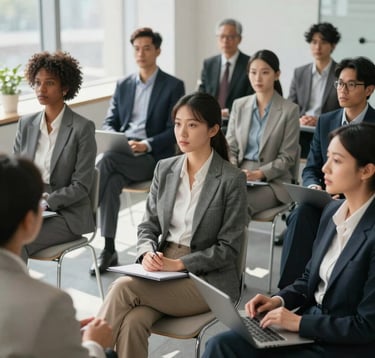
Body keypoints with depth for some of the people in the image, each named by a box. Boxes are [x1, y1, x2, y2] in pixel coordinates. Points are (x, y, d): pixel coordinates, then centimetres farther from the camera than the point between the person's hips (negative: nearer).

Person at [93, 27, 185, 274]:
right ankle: (109, 251, -23)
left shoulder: (173, 86, 2)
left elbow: (175, 131, -4)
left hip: (154, 158, -4)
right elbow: (109, 122, 17)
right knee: (112, 182, -30)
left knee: (108, 160, -31)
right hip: (122, 154, 4)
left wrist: (147, 144, -19)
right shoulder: (123, 85, 17)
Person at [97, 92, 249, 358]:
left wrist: (178, 264, -18)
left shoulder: (232, 180, -7)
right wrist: (148, 253, -11)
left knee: (123, 287, -26)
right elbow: (148, 226, 11)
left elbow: (228, 248, -8)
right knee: (132, 321, -28)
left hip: (208, 279, -4)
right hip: (161, 272, 4)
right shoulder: (164, 169, 9)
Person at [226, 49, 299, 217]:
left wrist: (258, 174, -17)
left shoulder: (289, 110, -2)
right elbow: (230, 147, 12)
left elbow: (287, 158, -3)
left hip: (272, 181, -3)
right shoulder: (239, 105, 10)